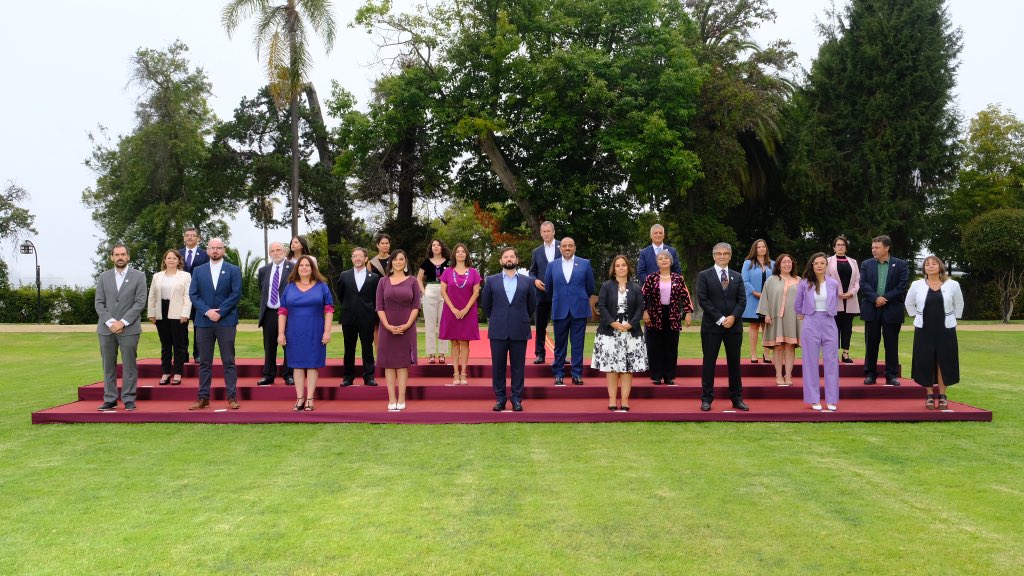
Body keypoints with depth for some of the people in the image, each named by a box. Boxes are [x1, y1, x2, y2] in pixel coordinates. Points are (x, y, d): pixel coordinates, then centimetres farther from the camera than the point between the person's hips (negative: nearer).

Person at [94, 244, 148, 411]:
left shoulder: (138, 276, 2)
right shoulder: (104, 277, 10)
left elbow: (140, 303, -5)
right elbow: (99, 303, 5)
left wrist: (123, 322, -12)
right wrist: (110, 322, -10)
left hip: (129, 329, -3)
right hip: (106, 328, 3)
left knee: (129, 365, -1)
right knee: (108, 366, 5)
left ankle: (129, 399, 5)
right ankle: (110, 399, 11)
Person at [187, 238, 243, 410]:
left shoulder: (234, 270, 3)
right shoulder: (198, 271, 10)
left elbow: (236, 294, -4)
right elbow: (193, 295, 4)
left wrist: (219, 312, -11)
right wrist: (207, 311, -11)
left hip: (226, 321, -2)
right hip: (204, 322, 2)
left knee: (228, 361, 0)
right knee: (204, 362, 6)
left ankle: (232, 397, 3)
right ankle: (203, 398, 10)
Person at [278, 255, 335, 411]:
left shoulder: (322, 287, 3)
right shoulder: (289, 288, 7)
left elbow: (328, 310, -1)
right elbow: (283, 312, 5)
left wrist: (327, 331, -9)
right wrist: (281, 333, -1)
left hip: (315, 334, -1)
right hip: (295, 334, 2)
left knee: (312, 365, 2)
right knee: (297, 365, 4)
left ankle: (309, 399, 6)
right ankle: (299, 398, 9)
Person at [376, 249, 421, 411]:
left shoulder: (412, 282, 4)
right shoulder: (383, 282, 5)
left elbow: (416, 306, -1)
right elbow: (379, 306, 0)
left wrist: (407, 325, -13)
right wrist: (388, 326, -12)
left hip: (406, 327, -1)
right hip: (387, 327, 1)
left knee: (403, 363, 1)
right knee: (389, 363, 1)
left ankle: (401, 399, 2)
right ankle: (391, 399, 3)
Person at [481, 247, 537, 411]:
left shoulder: (526, 281, 6)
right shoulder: (491, 281, 6)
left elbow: (532, 305, 14)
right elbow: (485, 304, 14)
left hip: (519, 332, 0)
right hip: (498, 331, 0)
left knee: (518, 367, 3)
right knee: (498, 366, 2)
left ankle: (517, 399, 10)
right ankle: (500, 398, 11)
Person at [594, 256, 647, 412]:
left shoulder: (635, 288, 9)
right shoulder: (606, 286, 5)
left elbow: (640, 309, 3)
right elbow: (601, 306, -2)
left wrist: (630, 324, -12)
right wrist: (614, 323, -13)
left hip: (630, 333, 1)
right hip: (610, 332, -1)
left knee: (628, 367, -1)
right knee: (611, 367, -2)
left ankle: (625, 401, 3)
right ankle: (612, 400, 3)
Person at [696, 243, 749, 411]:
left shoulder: (737, 277, 13)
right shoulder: (704, 276, 2)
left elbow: (742, 300, 6)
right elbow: (702, 300, -7)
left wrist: (733, 317, -11)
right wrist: (720, 319, -13)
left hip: (734, 326, 3)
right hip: (711, 326, -3)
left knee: (734, 362, 7)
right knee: (709, 363, 0)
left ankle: (737, 398, 14)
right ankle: (707, 399, 5)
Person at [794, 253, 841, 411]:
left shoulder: (834, 284, 2)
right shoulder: (804, 284, -2)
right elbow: (797, 305, 13)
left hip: (829, 324, 1)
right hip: (810, 325, -1)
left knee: (831, 362, 2)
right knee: (811, 362, 1)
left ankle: (831, 400, 8)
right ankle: (814, 400, 7)